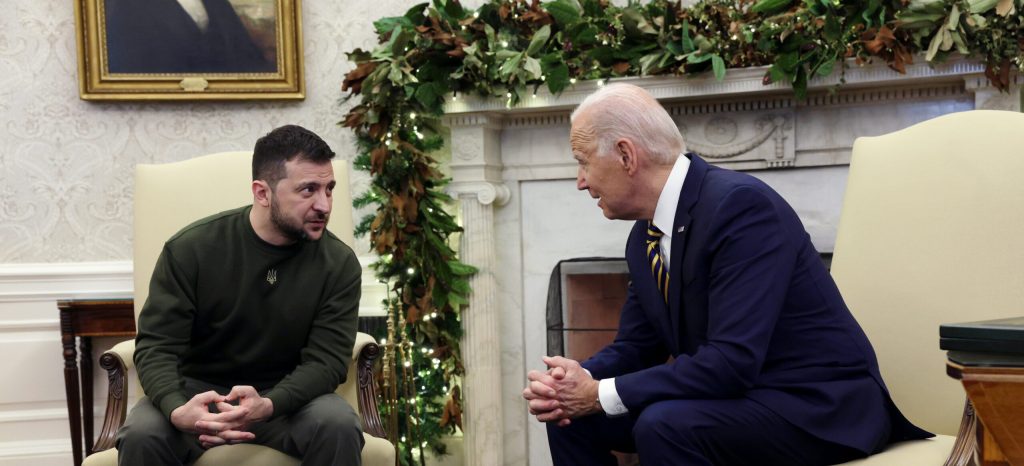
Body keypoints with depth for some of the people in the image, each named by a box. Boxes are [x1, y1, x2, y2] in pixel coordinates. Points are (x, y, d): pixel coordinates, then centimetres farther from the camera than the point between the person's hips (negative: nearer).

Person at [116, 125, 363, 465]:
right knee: (140, 435, -30)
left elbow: (327, 358, -13)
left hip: (288, 396, 0)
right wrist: (178, 410, -34)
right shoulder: (190, 249, -11)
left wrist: (268, 406, -35)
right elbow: (156, 345, -12)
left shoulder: (339, 264, -9)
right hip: (196, 391, 0)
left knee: (339, 427, -30)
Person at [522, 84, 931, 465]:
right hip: (733, 396, 8)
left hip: (819, 405, -8)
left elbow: (733, 361, -30)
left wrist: (601, 394, -24)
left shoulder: (740, 206, -24)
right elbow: (635, 346, 10)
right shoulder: (645, 237, 3)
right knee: (572, 411, -2)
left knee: (664, 425, -32)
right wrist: (576, 379, -12)